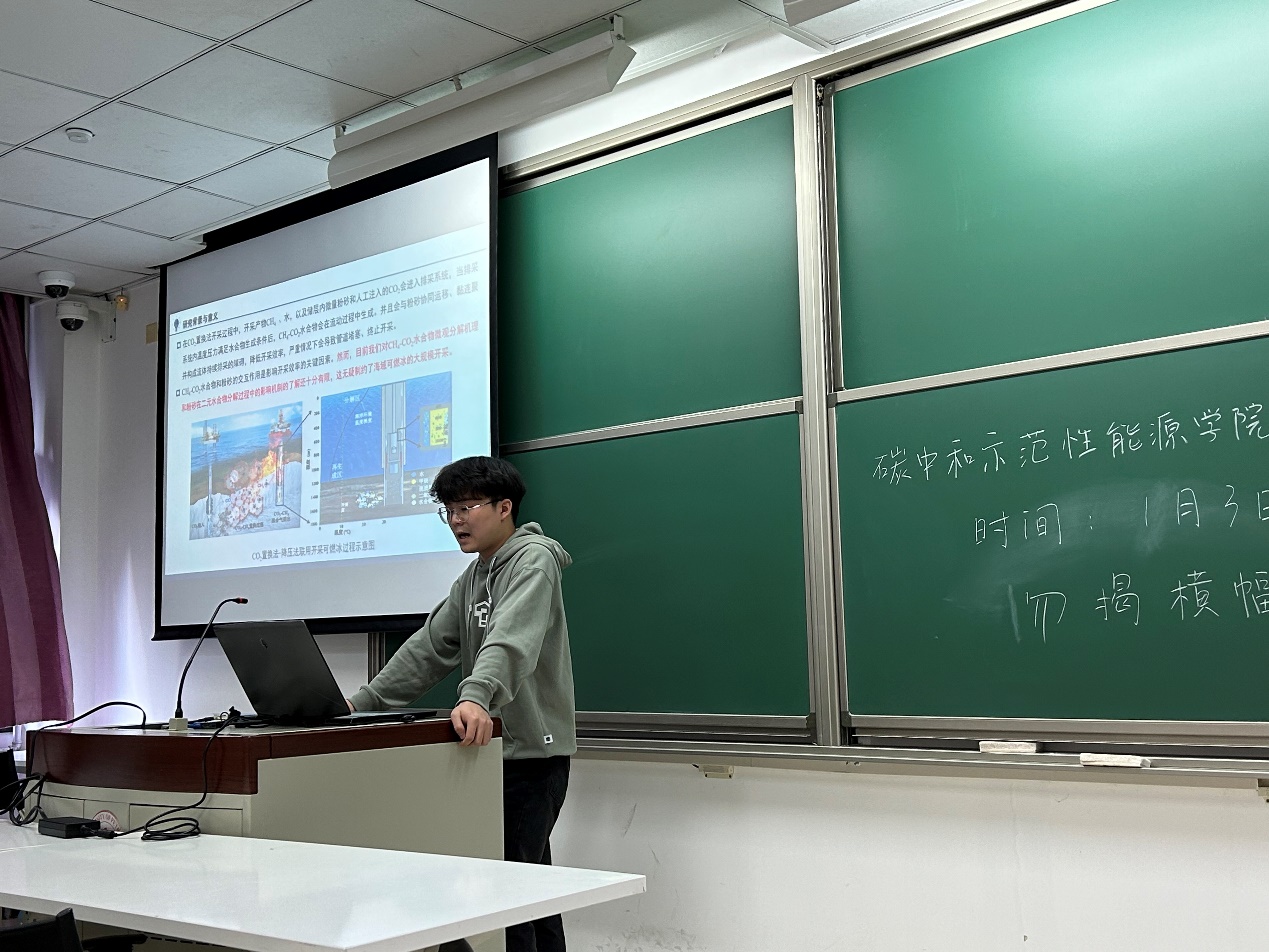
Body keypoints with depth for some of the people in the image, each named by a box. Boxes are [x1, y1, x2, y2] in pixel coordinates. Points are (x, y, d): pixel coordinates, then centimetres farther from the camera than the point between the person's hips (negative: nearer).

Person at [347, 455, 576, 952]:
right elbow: (430, 647, 16)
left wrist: (476, 696, -46)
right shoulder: (472, 577, 18)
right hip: (496, 747, 9)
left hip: (532, 748, -9)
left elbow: (511, 640, -29)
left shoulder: (533, 559, -10)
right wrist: (362, 703, 7)